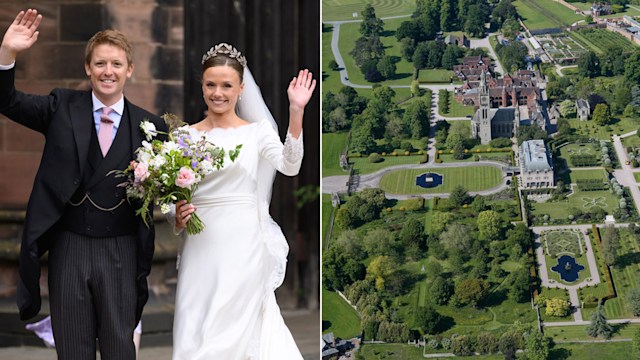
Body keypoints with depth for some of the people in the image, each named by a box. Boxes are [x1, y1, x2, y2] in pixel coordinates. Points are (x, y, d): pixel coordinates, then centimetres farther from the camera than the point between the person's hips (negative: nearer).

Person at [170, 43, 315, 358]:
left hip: (243, 246, -2)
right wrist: (177, 218, -8)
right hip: (200, 247, 2)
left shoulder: (257, 130, 2)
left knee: (234, 333, -2)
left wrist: (296, 112, -25)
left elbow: (289, 166, -16)